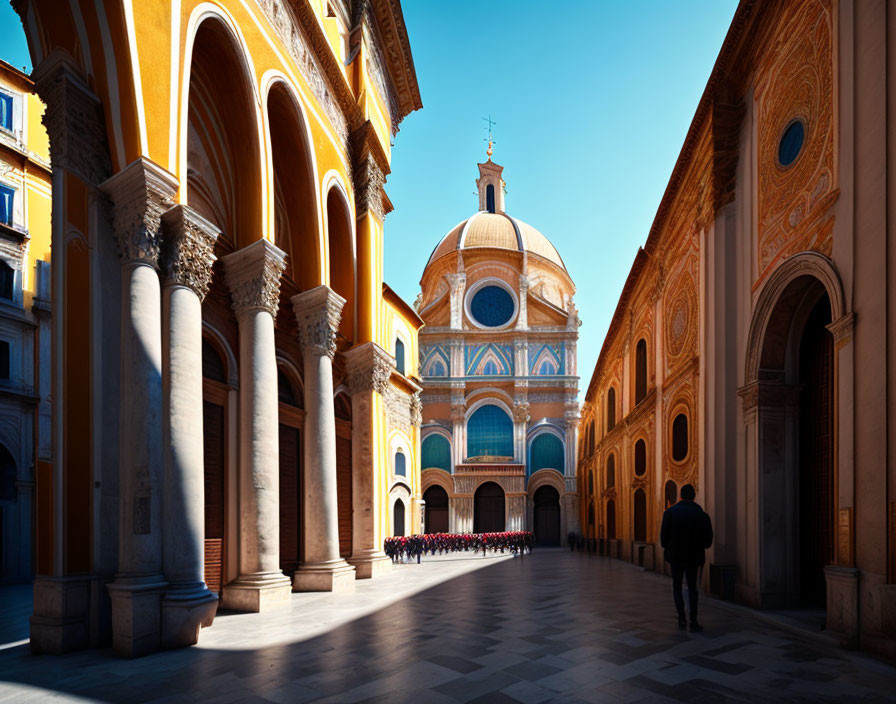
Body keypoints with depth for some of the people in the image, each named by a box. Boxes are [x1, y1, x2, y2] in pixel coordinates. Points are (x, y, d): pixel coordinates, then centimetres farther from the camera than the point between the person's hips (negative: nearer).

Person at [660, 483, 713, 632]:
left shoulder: (670, 512, -10)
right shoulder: (702, 514, -6)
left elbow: (664, 535, -10)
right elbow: (708, 539, -3)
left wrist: (666, 548, 9)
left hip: (675, 555, -1)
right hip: (694, 556, 1)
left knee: (677, 586, 13)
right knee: (692, 587, 13)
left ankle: (682, 619, 5)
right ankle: (693, 621, 5)